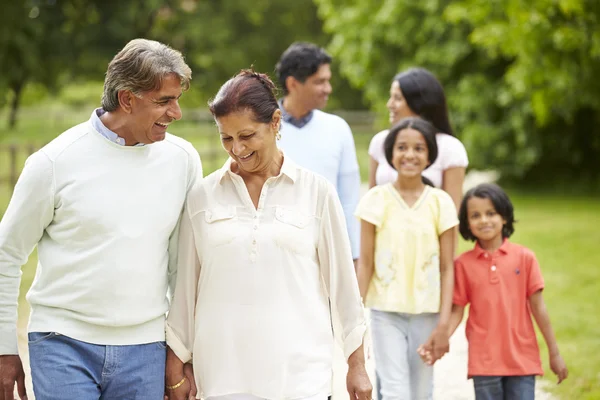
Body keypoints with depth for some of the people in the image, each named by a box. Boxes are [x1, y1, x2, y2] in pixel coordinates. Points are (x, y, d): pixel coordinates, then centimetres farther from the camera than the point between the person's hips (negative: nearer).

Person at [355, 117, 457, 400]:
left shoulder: (440, 202, 1)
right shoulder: (376, 200, -1)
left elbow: (447, 269, 1)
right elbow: (365, 263, 1)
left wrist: (443, 323, -5)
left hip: (426, 313, 1)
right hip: (386, 313, -1)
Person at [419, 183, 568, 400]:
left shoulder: (524, 257, -1)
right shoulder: (463, 264, 0)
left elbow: (537, 306, 3)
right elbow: (457, 311, 2)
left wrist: (554, 353, 5)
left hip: (523, 359, 0)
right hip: (484, 362, 0)